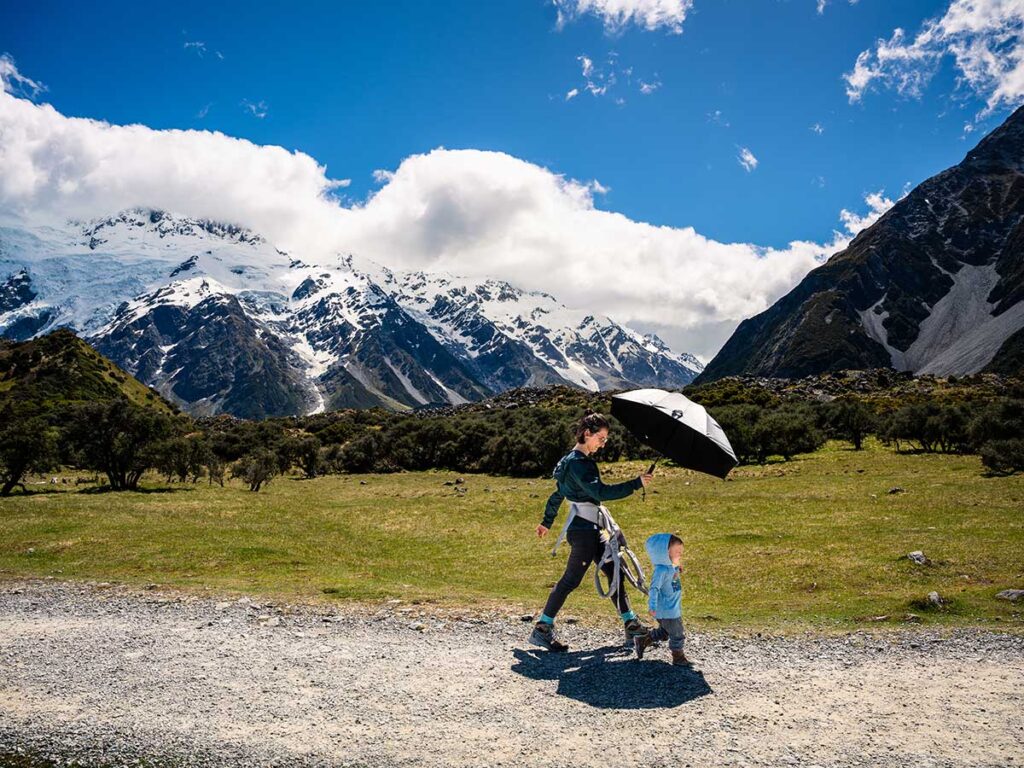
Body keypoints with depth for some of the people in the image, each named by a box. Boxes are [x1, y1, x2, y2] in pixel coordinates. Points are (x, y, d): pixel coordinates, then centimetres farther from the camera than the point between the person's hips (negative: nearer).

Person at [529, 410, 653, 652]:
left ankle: (631, 624, 19)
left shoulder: (573, 460, 13)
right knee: (570, 580, -6)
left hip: (592, 529, 10)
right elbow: (601, 491, -30)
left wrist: (547, 521, 27)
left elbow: (558, 493, 21)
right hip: (583, 530, -10)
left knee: (614, 573, 12)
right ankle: (542, 629, 3)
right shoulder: (577, 463, -18)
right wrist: (636, 484, -28)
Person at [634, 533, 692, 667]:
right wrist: (652, 606, -29)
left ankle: (642, 641, 33)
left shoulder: (672, 568, 5)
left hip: (674, 609, 10)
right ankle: (678, 657, 19)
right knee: (677, 634, 3)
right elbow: (654, 588, -27)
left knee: (664, 632, 23)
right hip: (667, 611, -10)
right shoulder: (661, 570, -24)